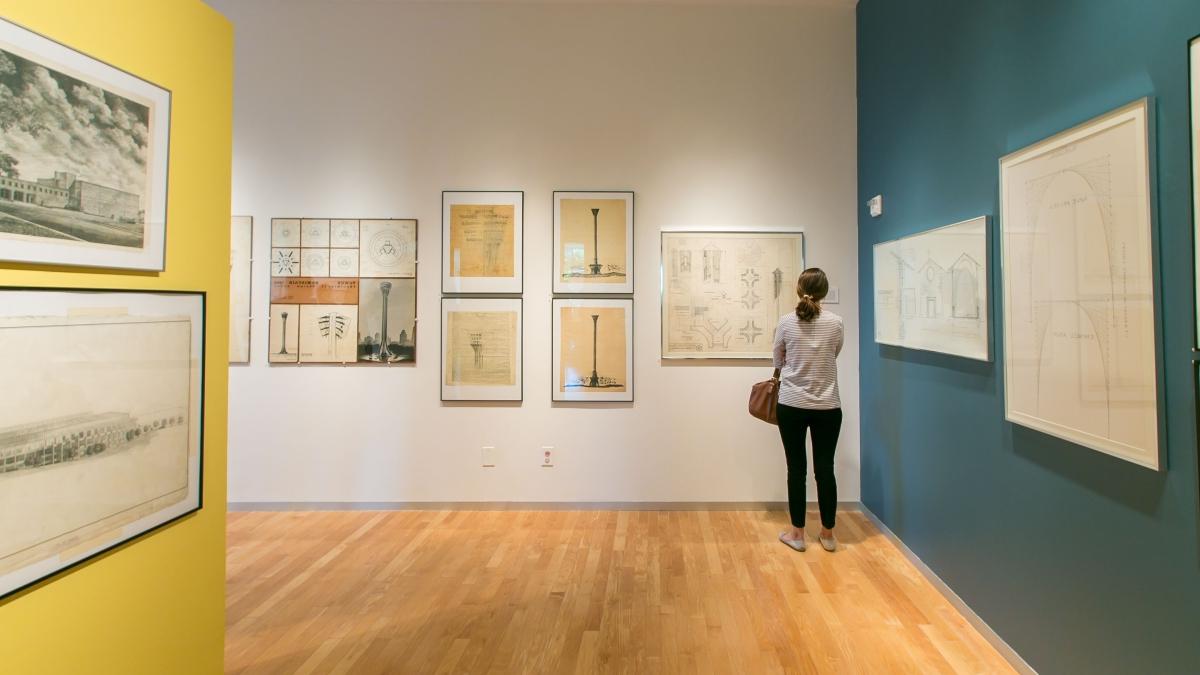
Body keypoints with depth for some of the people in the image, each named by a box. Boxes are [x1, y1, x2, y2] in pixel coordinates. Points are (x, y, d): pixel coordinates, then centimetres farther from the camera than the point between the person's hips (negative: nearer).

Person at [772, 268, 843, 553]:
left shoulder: (786, 322, -6)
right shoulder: (835, 323, -4)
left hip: (792, 405, -1)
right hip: (828, 407, 1)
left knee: (796, 469, 7)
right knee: (825, 468, 10)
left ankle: (797, 533, 17)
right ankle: (828, 534, 22)